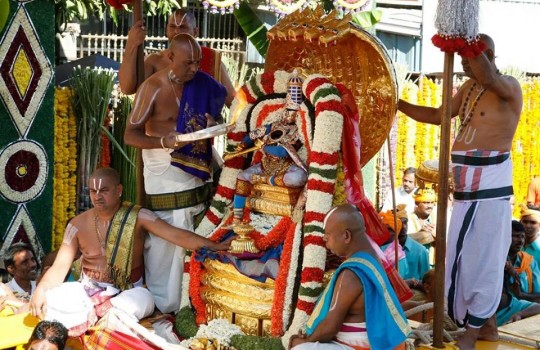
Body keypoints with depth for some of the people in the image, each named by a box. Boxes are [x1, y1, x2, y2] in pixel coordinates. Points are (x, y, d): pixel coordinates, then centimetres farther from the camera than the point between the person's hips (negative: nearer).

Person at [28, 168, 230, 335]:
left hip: (127, 292, -2)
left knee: (144, 299, -37)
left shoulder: (137, 216, -10)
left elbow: (175, 235, -18)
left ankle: (90, 315, -26)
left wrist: (213, 246, -30)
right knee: (52, 298, -25)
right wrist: (41, 290, -24)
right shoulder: (78, 224, -3)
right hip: (89, 289, 2)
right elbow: (60, 266, -4)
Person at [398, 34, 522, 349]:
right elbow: (438, 115, 23)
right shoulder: (469, 88, 15)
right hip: (468, 184, 9)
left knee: (481, 255, -2)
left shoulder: (509, 87, -10)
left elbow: (487, 78, -33)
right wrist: (399, 104, 16)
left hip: (490, 183, -8)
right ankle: (487, 325, 26)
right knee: (468, 254, 14)